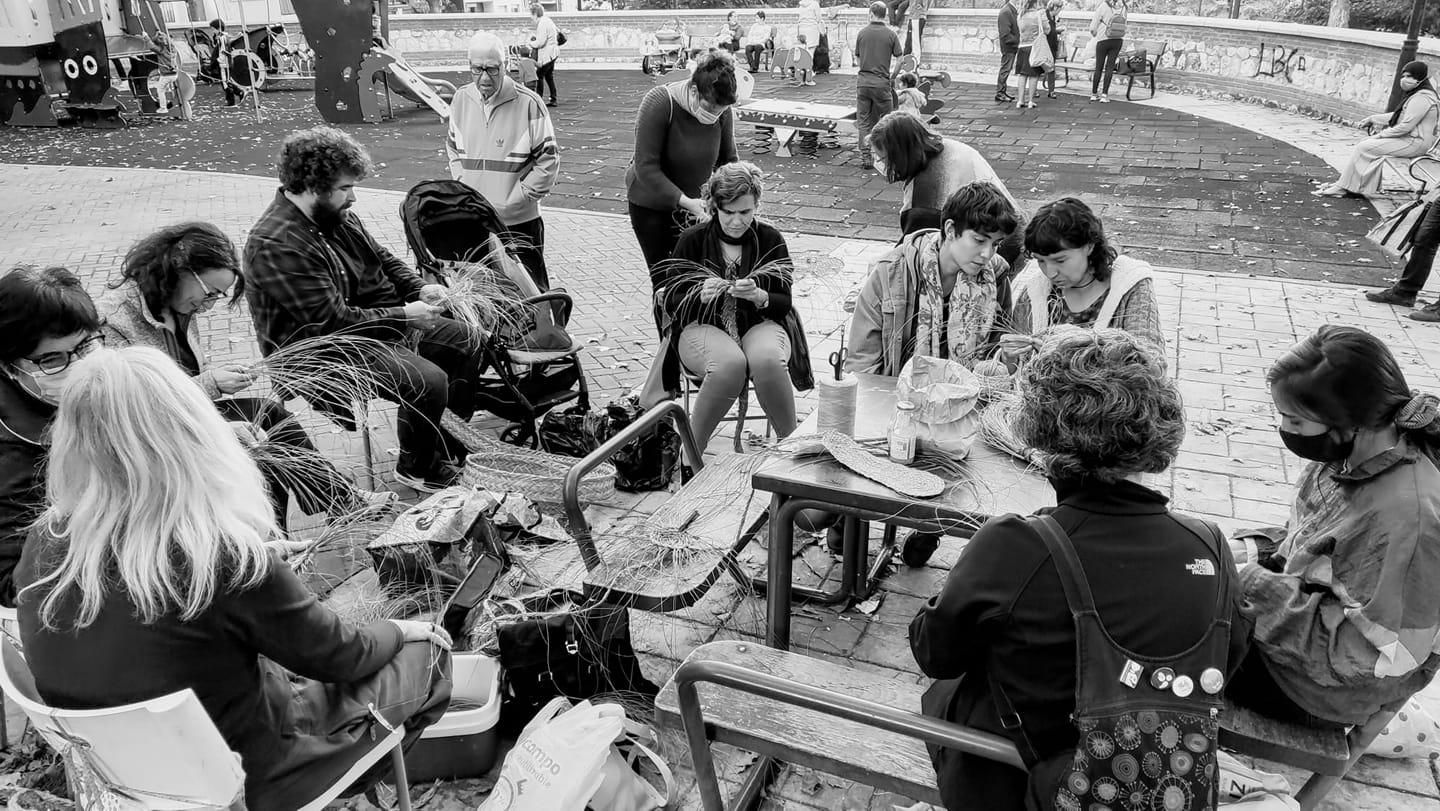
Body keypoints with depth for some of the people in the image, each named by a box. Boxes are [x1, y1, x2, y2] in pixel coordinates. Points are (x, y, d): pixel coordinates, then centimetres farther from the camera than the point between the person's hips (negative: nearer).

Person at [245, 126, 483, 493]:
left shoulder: (334, 213, 2)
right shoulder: (275, 245, -26)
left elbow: (381, 257, 16)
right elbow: (334, 321, -27)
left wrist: (420, 288, -3)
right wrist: (405, 314, -21)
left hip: (372, 321, 10)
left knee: (466, 342, 8)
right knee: (428, 381, -27)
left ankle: (448, 450, 18)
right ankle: (416, 468, 1)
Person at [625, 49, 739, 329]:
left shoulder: (722, 110, -13)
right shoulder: (659, 103, -27)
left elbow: (728, 160, -1)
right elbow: (646, 168, -27)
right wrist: (685, 201, -33)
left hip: (695, 203, 4)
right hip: (652, 204, -3)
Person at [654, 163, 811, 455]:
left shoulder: (770, 240, 5)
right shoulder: (692, 239, 3)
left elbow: (784, 302, 3)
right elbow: (671, 302, 3)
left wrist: (758, 296, -20)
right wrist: (700, 295, -19)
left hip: (760, 324, 1)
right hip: (703, 326, -1)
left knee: (768, 360, -36)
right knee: (731, 364, -37)